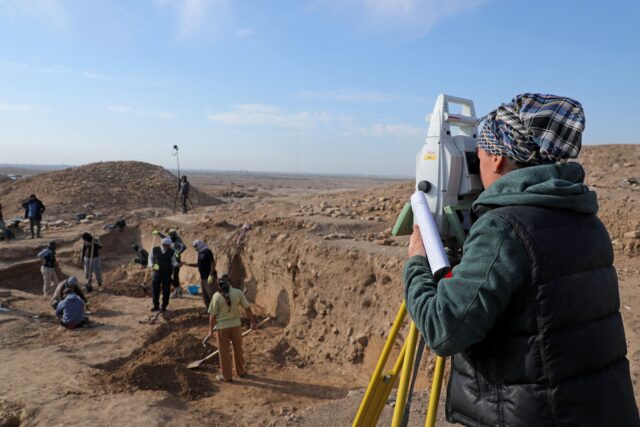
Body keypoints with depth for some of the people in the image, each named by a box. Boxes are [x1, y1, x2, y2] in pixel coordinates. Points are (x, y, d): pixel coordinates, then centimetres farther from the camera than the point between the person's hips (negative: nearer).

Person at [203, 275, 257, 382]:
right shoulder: (238, 293, -11)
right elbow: (248, 309, -7)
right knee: (238, 349, 19)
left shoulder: (217, 296, -15)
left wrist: (211, 330, 0)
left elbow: (213, 315, -10)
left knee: (224, 351, 12)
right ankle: (241, 372, 32)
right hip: (235, 325, 2)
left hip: (222, 326, -2)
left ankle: (226, 375, 22)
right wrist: (252, 322, 4)